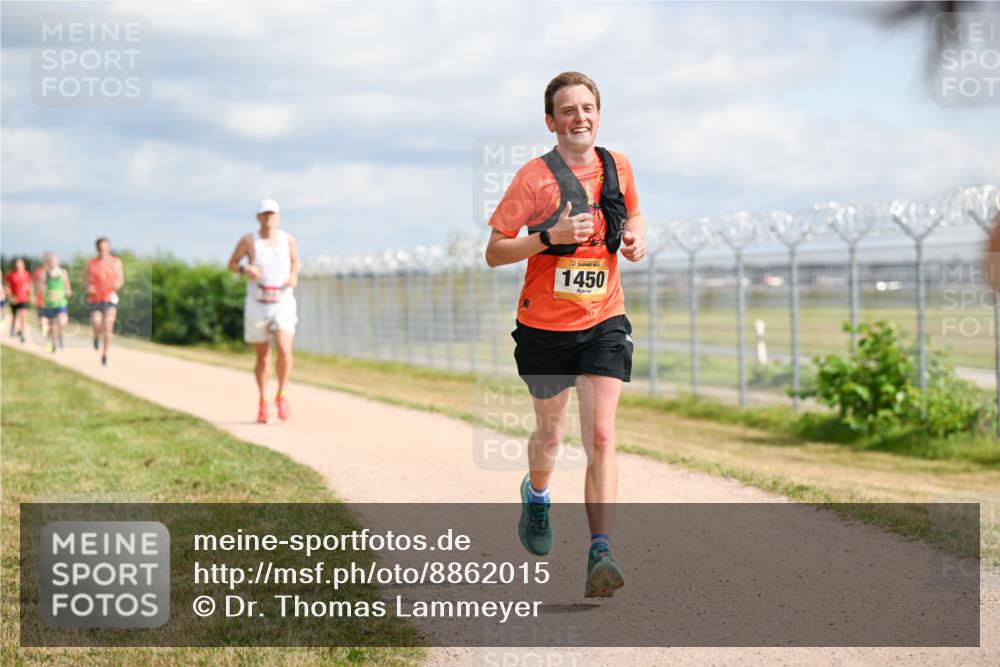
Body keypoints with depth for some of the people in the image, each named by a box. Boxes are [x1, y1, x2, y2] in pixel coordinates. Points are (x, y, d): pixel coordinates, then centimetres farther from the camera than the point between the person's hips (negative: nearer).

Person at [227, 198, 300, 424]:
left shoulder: (288, 239, 0)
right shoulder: (249, 240, -5)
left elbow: (296, 262, 17)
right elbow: (232, 264, 5)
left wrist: (294, 276, -5)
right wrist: (245, 269, -17)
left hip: (283, 305, 0)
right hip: (257, 307, 0)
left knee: (284, 350, -21)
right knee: (263, 358, 7)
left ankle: (281, 397, -1)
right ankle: (262, 403, 28)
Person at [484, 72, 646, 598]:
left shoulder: (617, 167, 3)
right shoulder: (534, 176, -9)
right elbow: (494, 253, -10)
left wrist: (635, 237, 2)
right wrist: (551, 235, -24)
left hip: (603, 323, 1)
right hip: (544, 324, -1)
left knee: (601, 437, -13)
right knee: (550, 432, 16)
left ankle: (599, 555, -18)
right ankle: (536, 495, 50)